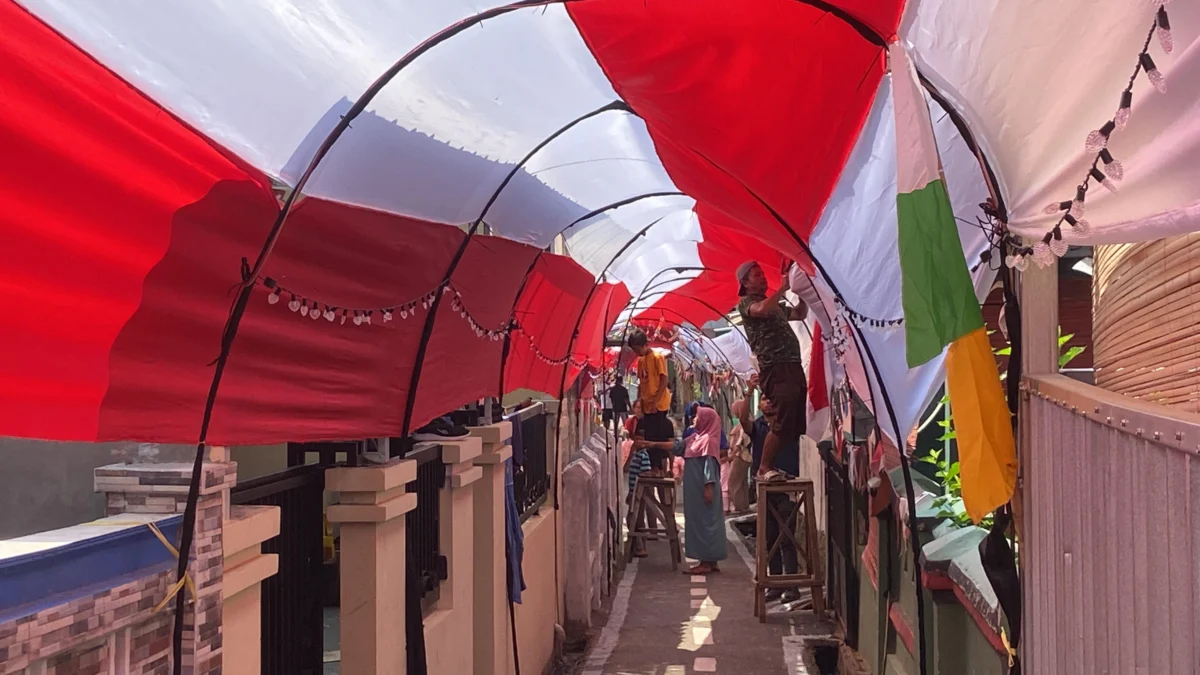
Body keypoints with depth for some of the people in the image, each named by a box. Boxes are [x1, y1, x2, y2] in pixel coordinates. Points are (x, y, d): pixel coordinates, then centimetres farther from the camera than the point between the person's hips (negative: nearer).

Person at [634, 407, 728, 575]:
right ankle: (711, 561, 14)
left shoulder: (708, 441, -13)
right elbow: (676, 446, 20)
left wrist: (708, 488, -22)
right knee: (701, 522, 10)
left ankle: (706, 563, -4)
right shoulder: (696, 438, 14)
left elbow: (709, 466, -18)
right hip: (696, 489, 9)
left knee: (704, 522, -6)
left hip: (703, 489, -9)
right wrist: (653, 444, 19)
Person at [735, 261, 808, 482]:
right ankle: (764, 469, -11)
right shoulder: (746, 303, 3)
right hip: (776, 369, -8)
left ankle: (785, 467, 11)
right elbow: (762, 310, -20)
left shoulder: (776, 305, 27)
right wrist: (784, 287, -17)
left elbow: (800, 314, 36)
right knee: (783, 422, -17)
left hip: (794, 367, 8)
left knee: (797, 423, 6)